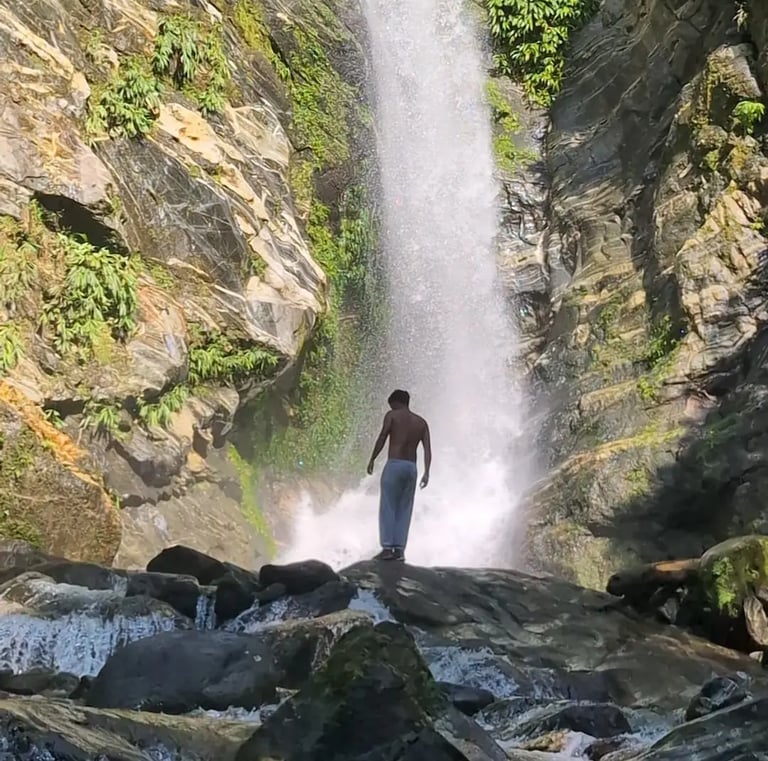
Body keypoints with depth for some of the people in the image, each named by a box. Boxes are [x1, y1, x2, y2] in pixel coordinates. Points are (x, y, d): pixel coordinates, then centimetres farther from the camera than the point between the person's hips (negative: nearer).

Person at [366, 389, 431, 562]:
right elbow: (427, 449, 6)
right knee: (404, 510, 8)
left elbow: (382, 438, -9)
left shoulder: (392, 415, 2)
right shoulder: (421, 422, 16)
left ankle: (387, 547, -9)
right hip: (411, 467, 5)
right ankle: (399, 549, 3)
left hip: (394, 464, -5)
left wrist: (372, 459, -2)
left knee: (388, 507, -3)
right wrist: (426, 473, 1)